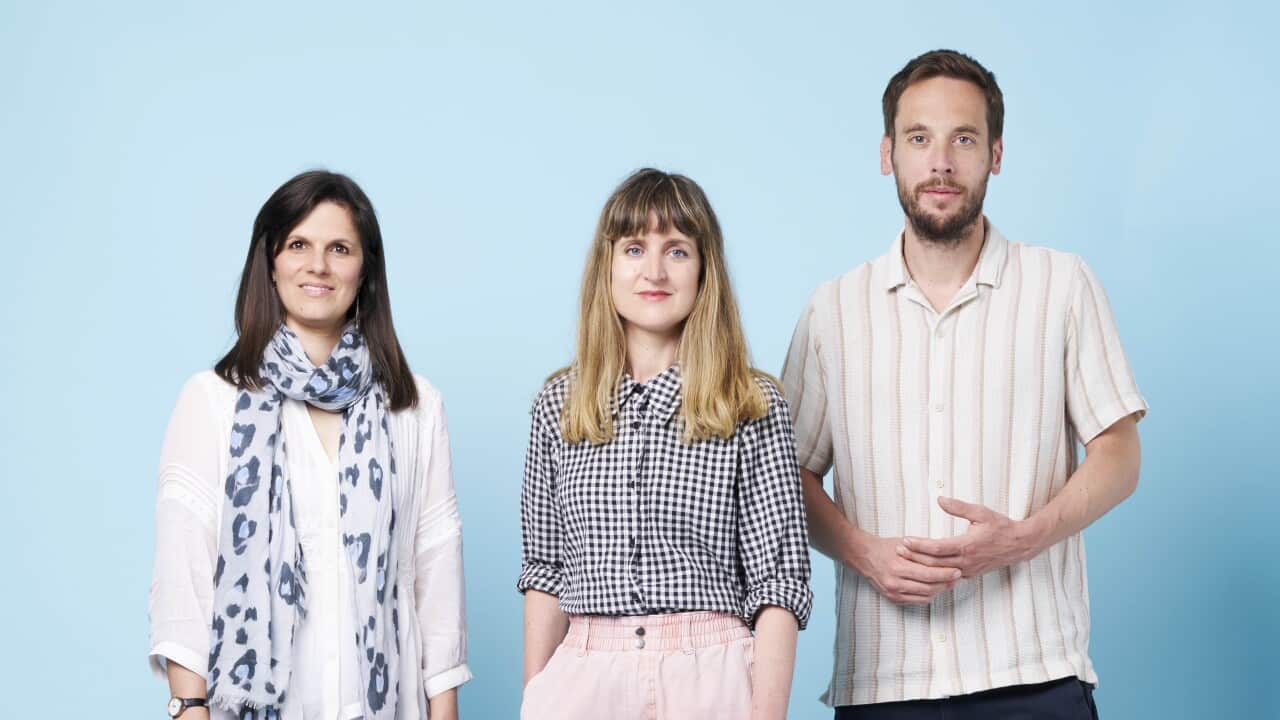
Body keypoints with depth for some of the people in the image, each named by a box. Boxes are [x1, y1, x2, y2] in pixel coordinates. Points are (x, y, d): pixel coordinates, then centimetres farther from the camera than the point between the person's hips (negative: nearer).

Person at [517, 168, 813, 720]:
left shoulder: (755, 409, -1)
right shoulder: (558, 405, 7)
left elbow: (779, 580, -4)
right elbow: (546, 569, 10)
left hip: (708, 675, -2)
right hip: (581, 674, 2)